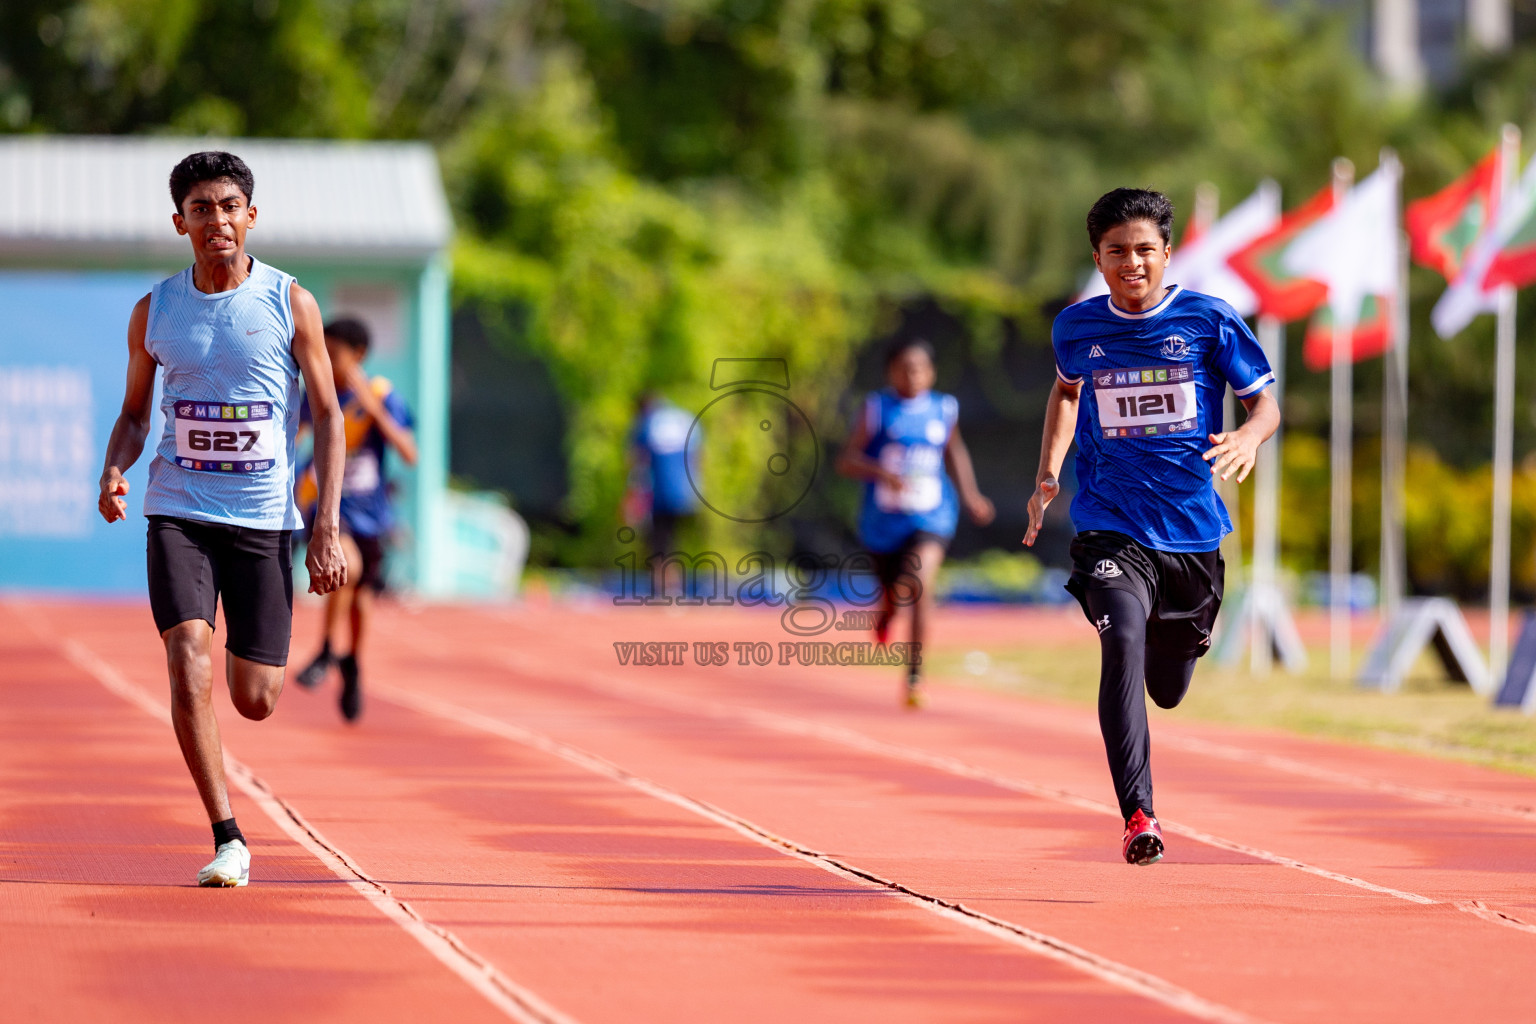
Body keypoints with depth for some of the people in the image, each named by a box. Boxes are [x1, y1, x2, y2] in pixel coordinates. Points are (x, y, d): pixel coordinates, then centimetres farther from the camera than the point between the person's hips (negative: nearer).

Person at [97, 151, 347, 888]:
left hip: (263, 519, 0)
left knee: (256, 701, 3)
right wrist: (114, 472, -8)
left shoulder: (290, 303, -2)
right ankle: (226, 840, -11)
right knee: (189, 669, -19)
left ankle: (244, 652, 42)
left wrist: (327, 530, -7)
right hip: (178, 514, 1)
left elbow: (328, 417, 1)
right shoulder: (154, 312, 3)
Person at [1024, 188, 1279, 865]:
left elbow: (1266, 403, 3)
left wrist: (1250, 437, -20)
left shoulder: (1209, 321, -4)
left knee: (1167, 692, 14)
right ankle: (1137, 815, -30)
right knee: (1122, 644, -28)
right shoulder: (1077, 327, 3)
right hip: (1110, 528, -1)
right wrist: (1049, 472, 13)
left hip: (1192, 531, 1)